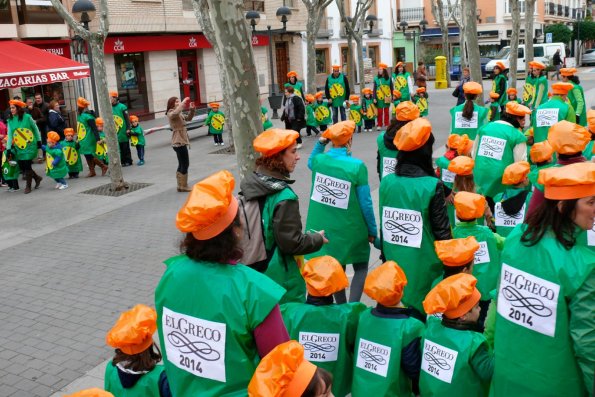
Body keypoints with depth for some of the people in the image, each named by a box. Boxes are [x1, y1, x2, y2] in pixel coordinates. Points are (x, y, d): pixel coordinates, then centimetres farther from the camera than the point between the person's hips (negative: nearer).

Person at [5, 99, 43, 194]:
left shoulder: (27, 117, -7)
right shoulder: (10, 120, 3)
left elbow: (35, 129, 2)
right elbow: (10, 135, 1)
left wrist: (39, 141, 1)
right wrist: (8, 148, -5)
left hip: (30, 146, -4)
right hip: (18, 148, 4)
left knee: (27, 165, -7)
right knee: (22, 166, 3)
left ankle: (28, 186, 8)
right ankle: (37, 178, 27)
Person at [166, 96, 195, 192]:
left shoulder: (179, 114, 16)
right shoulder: (170, 113, -12)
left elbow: (188, 118, 21)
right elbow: (175, 112, -35)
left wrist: (192, 109, 3)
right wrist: (183, 102, -28)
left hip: (181, 141, 10)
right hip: (179, 142, -10)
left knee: (182, 165, 15)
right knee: (185, 164, -8)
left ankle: (181, 185, 22)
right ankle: (183, 186, -4)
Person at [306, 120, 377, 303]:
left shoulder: (319, 159, -6)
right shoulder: (357, 166, -19)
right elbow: (365, 203, -13)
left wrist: (320, 143, 8)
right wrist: (372, 230, -1)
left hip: (324, 228, 4)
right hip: (350, 229, -4)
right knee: (361, 267, 15)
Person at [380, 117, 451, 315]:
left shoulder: (386, 182, -4)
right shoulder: (432, 186, -18)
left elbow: (383, 223, 6)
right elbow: (442, 231, -12)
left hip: (393, 260, 4)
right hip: (422, 264, -4)